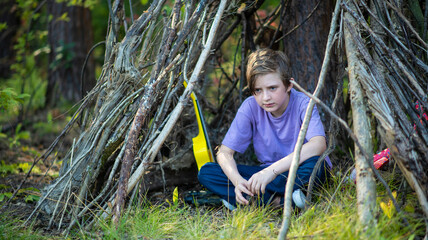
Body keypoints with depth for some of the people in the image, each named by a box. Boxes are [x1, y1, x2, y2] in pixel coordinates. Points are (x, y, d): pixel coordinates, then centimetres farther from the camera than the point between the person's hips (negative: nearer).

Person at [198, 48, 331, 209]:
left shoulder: (303, 104, -19)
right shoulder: (250, 107, -9)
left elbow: (319, 145, -37)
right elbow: (224, 152, -9)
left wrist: (272, 170, -45)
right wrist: (238, 180, -31)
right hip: (269, 173, 4)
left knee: (314, 163, -40)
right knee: (206, 172, -15)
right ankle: (280, 200, -25)